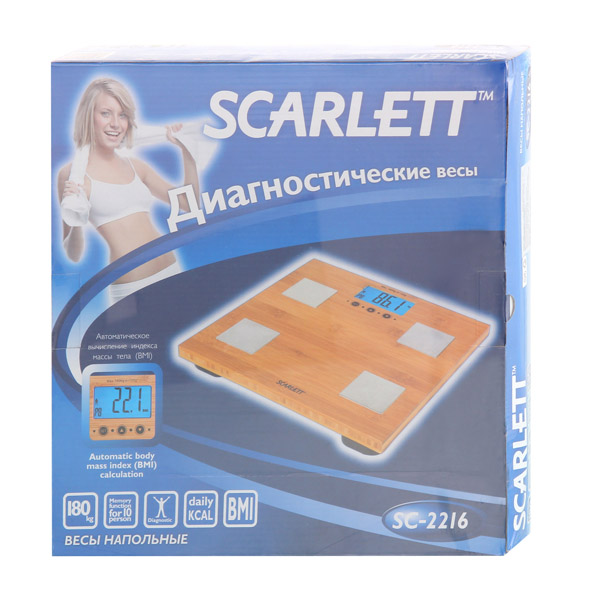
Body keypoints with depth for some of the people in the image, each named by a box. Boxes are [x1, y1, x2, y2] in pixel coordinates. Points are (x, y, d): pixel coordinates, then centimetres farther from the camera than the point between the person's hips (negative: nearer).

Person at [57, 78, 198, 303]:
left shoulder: (135, 166, 11)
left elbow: (189, 203, 16)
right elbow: (74, 255, -3)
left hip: (171, 274, 6)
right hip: (130, 291, -5)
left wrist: (185, 149, 11)